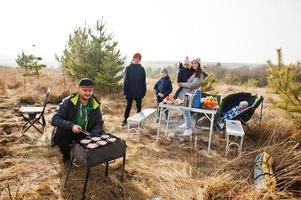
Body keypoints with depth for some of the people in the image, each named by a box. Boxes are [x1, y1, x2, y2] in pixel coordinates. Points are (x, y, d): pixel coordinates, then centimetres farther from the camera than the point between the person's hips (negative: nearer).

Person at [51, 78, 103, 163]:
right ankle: (66, 155, 3)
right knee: (58, 136, -31)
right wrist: (71, 126, -38)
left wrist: (93, 136, -22)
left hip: (86, 135, 3)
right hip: (69, 133, -2)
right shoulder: (67, 102, -17)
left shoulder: (95, 104, -8)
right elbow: (55, 119, -22)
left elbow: (99, 123, -4)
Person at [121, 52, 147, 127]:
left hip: (139, 92, 2)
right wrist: (125, 91, -9)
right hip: (130, 91, -1)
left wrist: (144, 91, 1)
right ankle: (125, 119, 24)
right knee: (128, 106, 9)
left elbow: (143, 81, 4)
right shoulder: (128, 68, -2)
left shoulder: (142, 69, 3)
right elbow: (125, 80, -4)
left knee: (139, 106, 11)